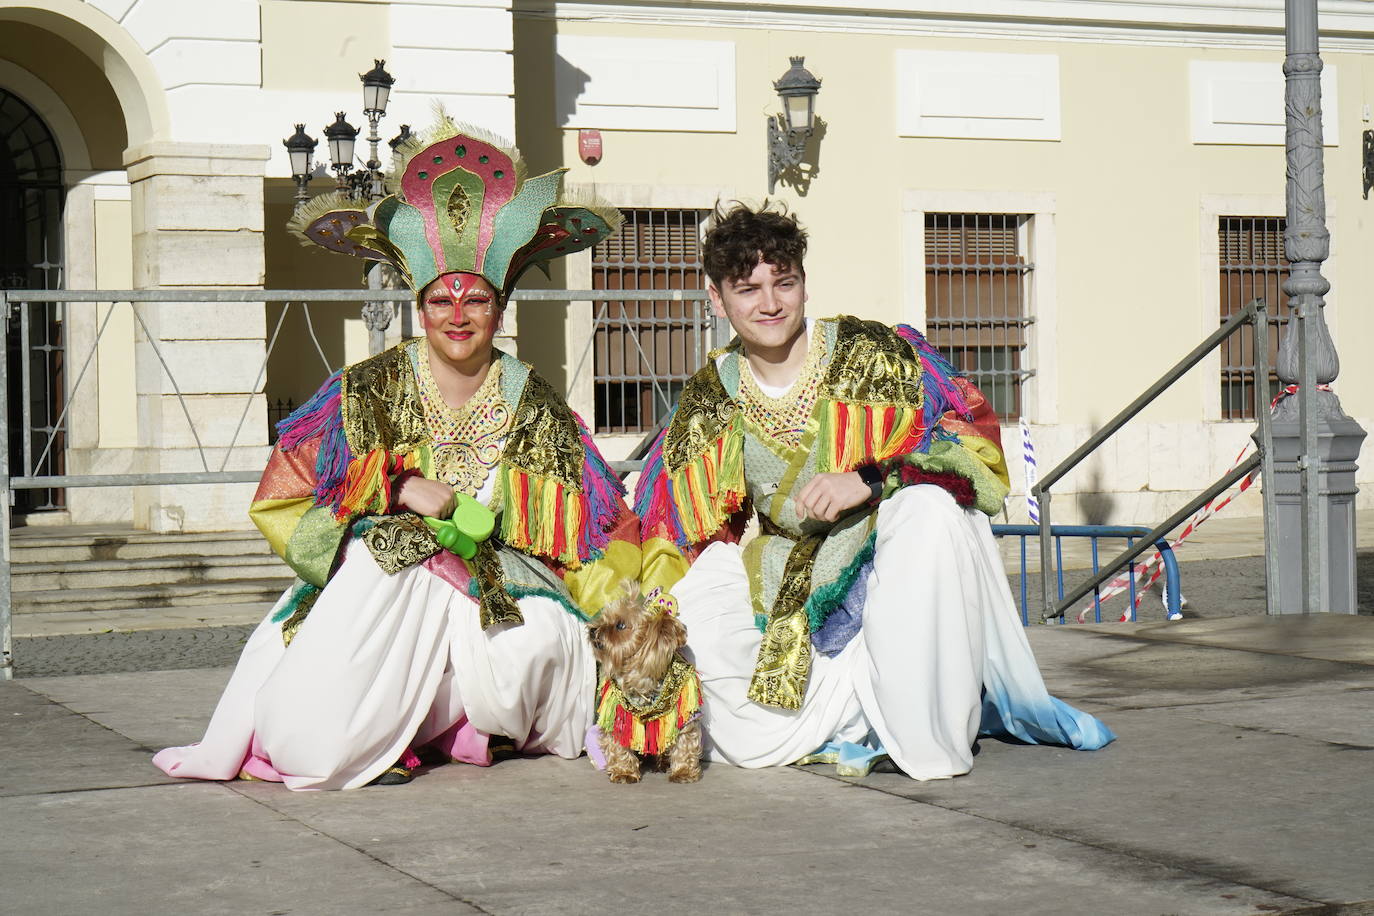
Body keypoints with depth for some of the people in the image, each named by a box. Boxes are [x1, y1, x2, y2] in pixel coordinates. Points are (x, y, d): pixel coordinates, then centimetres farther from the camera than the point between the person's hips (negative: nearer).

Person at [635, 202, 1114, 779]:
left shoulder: (871, 352, -5)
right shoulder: (708, 402, 5)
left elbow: (972, 433, -13)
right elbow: (670, 533, 9)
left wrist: (868, 481, -26)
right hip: (794, 589, 3)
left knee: (927, 506, -35)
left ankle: (923, 733, -23)